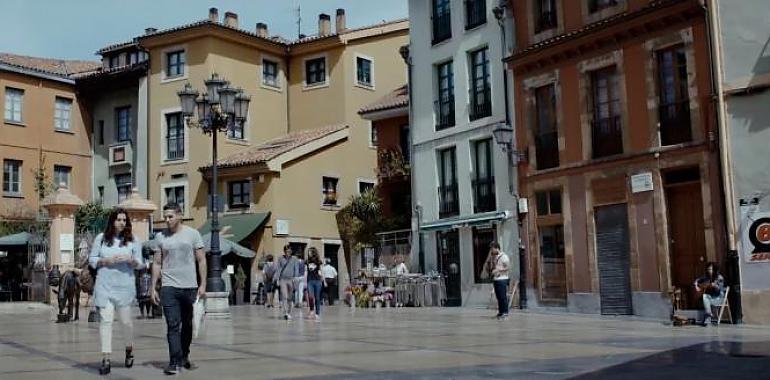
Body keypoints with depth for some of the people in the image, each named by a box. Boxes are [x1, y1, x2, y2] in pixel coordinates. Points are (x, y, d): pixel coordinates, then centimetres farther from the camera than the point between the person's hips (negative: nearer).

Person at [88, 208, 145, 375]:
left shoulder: (132, 240, 6)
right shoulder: (101, 238, 7)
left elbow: (140, 263, 8)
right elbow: (92, 260, 9)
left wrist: (130, 260, -13)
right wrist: (106, 261, -8)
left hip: (125, 286, 0)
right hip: (104, 286, 0)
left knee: (125, 320, 5)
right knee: (105, 320, -7)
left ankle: (129, 349, 33)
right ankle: (106, 359, -4)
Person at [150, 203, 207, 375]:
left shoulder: (192, 234, 2)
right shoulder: (160, 237, 6)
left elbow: (201, 260, 2)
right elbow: (157, 264, 9)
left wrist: (203, 285, -4)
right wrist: (153, 288, 3)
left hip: (190, 287, 0)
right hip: (169, 287, 0)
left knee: (188, 325, 12)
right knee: (173, 326, -7)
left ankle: (184, 356, 31)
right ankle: (175, 363, -6)